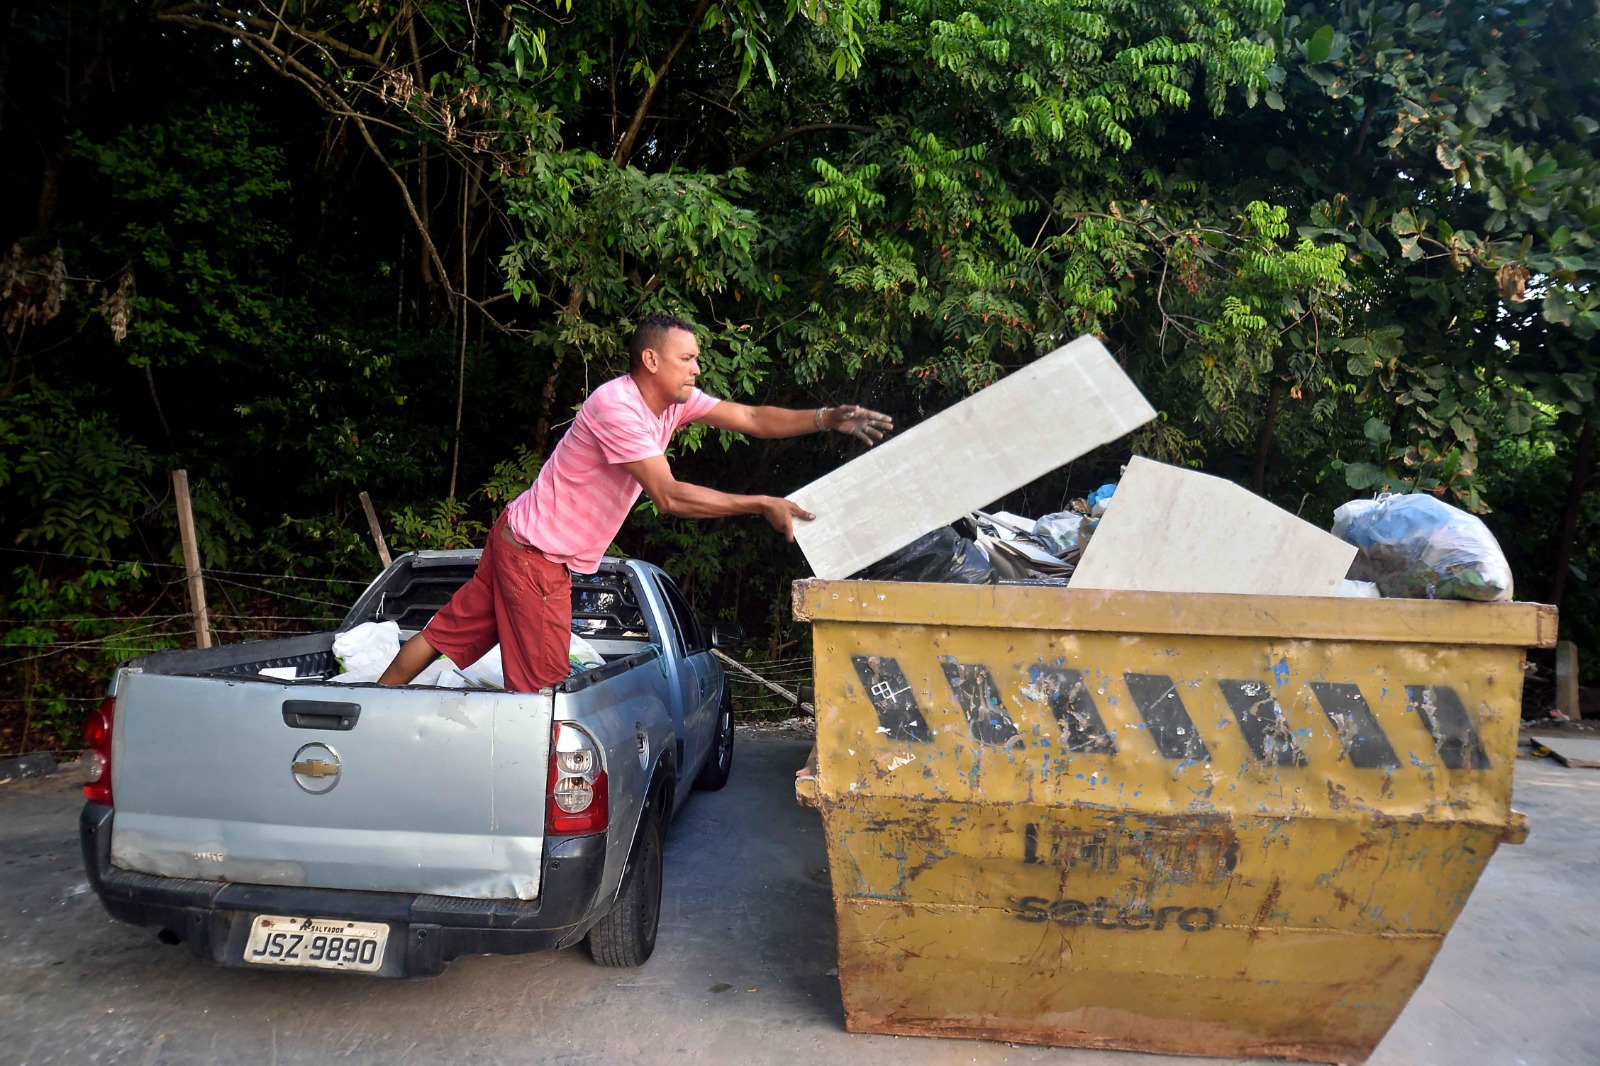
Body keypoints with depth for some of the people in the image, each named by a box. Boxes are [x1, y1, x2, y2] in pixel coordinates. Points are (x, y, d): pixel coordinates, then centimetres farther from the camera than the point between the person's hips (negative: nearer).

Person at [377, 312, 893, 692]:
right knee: (538, 683, -1)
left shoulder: (675, 401, 3)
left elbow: (752, 418, 2)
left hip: (521, 542, 9)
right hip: (534, 551, -9)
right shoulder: (617, 405, -24)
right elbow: (668, 496, -27)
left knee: (450, 631, 17)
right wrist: (761, 504, -25)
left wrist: (826, 418, -10)